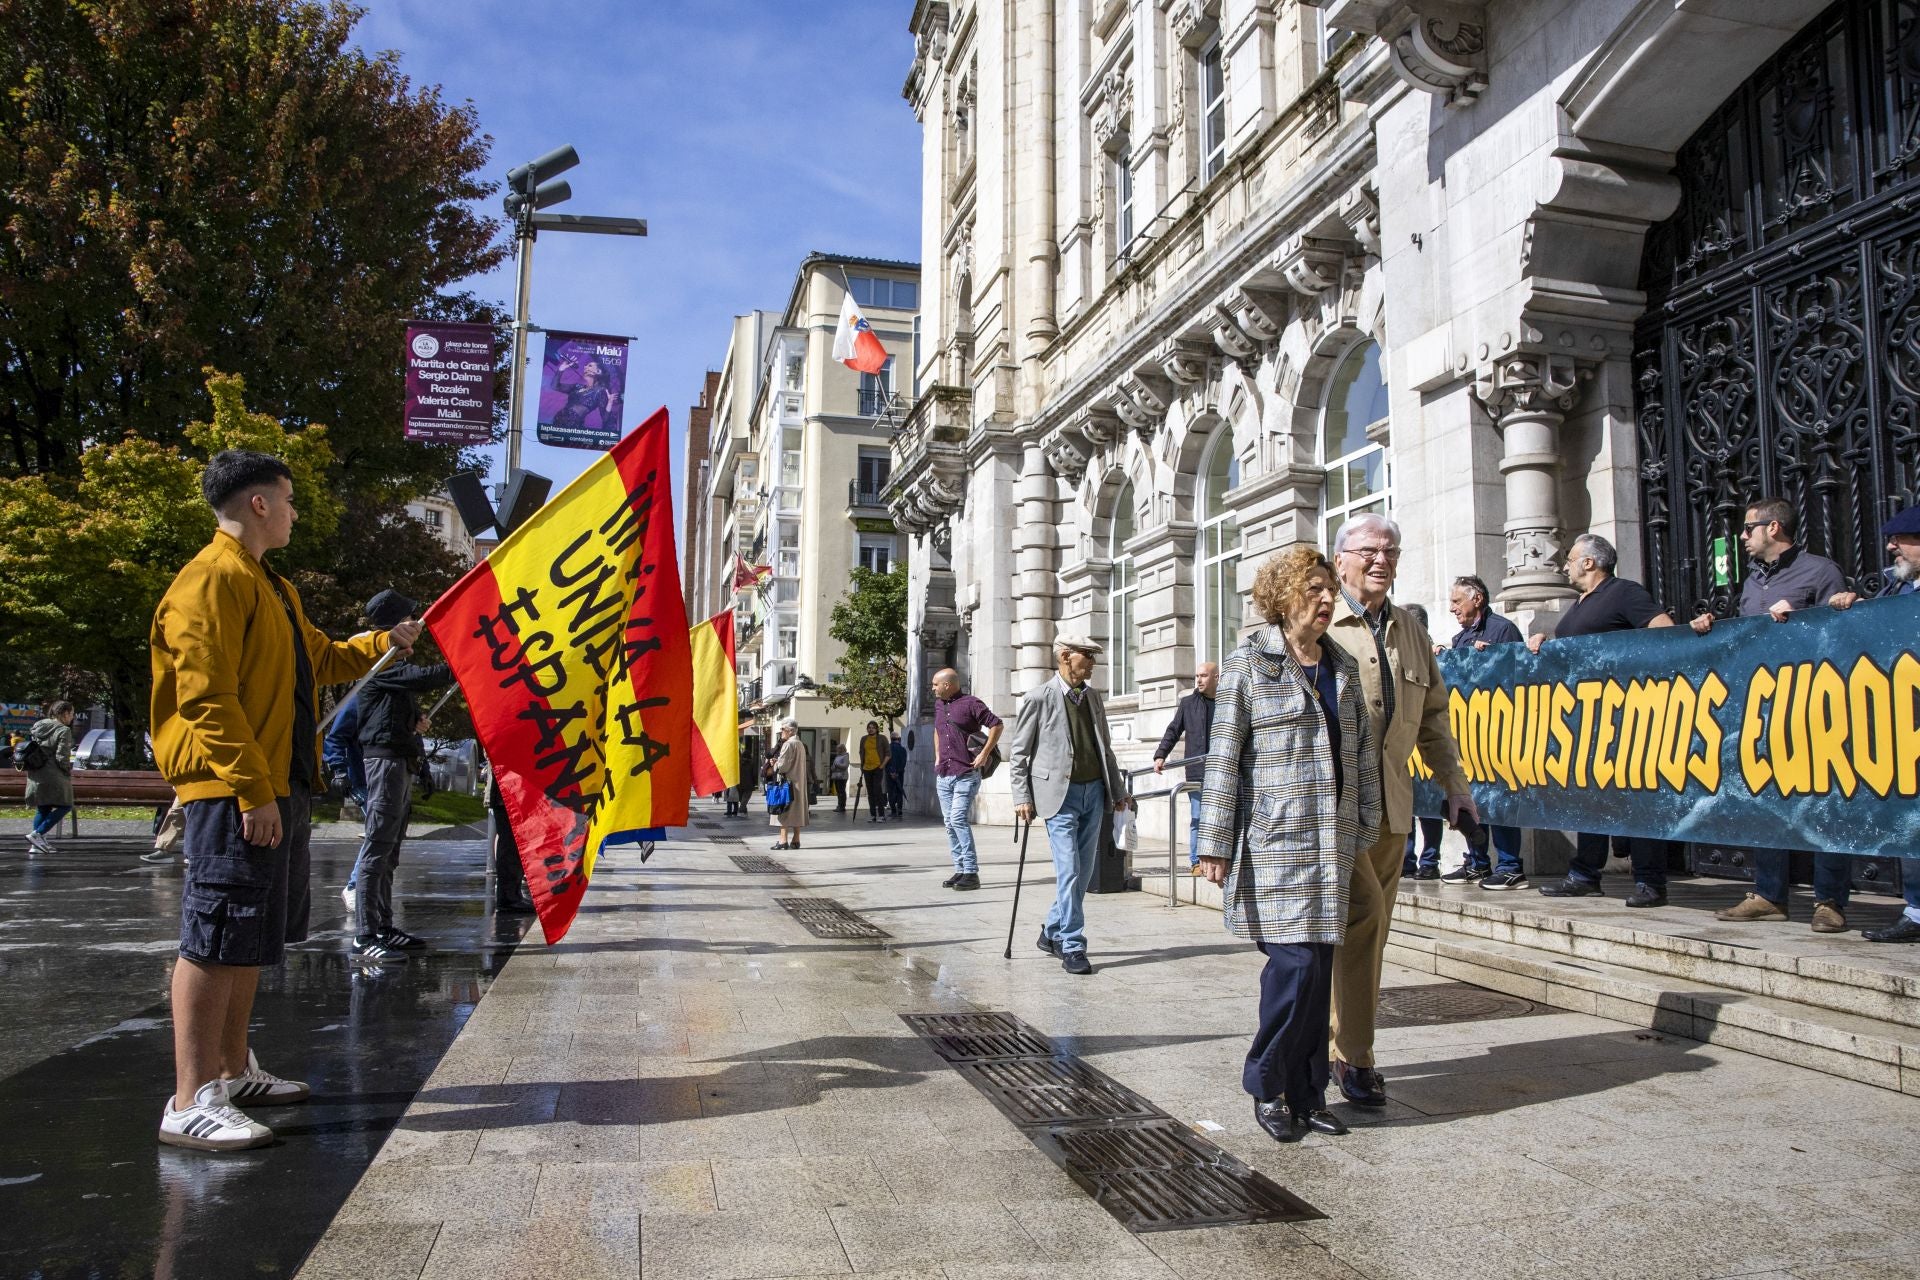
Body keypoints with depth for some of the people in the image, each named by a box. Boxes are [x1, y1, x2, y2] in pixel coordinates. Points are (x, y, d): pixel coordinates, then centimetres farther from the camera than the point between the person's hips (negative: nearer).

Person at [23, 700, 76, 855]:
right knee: (65, 806, 1)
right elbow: (62, 757, -16)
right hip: (54, 776, -8)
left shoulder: (38, 725, 12)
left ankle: (37, 844, 12)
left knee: (42, 808, 16)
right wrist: (69, 770, 1)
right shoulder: (63, 731, -12)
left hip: (35, 775, 8)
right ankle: (37, 834, -9)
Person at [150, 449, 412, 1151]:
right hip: (234, 793, -10)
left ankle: (233, 1070, 27)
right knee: (216, 939, -7)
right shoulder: (213, 580, -12)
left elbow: (319, 657, 36)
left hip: (280, 786, 10)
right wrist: (252, 791, -23)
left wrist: (384, 643, 27)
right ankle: (191, 1102, -2)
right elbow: (206, 698, -19)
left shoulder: (270, 586, 21)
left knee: (250, 939, 16)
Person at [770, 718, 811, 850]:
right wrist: (778, 762, 10)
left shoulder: (788, 744, -14)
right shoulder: (801, 744, 13)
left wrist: (775, 765, 4)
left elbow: (782, 765, -17)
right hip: (799, 782, 9)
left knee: (784, 810, -6)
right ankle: (796, 840, 12)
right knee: (797, 811, 9)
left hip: (787, 781, -9)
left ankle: (783, 840, -8)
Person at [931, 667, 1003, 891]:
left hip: (966, 774, -8)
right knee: (949, 823, 6)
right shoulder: (939, 705, 14)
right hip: (943, 775, 8)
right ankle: (960, 870, 12)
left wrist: (984, 754, -13)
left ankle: (971, 873, -11)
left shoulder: (970, 703, -8)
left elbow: (997, 725, -9)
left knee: (959, 820, -15)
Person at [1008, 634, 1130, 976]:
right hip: (1060, 795, -6)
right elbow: (1017, 753, -3)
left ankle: (1053, 932, 26)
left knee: (1083, 872, 9)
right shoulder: (1039, 699, -6)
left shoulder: (1092, 696, 12)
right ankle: (1072, 948, -1)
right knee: (1069, 871, -9)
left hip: (1094, 793, 6)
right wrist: (1022, 798, -9)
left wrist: (1118, 790, 16)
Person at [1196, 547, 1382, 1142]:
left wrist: (1367, 826, 14)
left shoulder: (1343, 666, 14)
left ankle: (1306, 1094, 21)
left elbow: (1365, 751, 18)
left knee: (1318, 970, 8)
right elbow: (1223, 757, -6)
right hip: (1274, 842, -6)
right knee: (1295, 963, -10)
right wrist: (1215, 843, -9)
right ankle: (1266, 1086, 10)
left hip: (1331, 842, 6)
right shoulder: (1248, 664, -3)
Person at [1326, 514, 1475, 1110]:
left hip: (1391, 803, 7)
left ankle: (1347, 1049, 24)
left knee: (1368, 929, 11)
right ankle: (1353, 1055, -2)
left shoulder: (1411, 632, 16)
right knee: (1363, 912, -15)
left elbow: (1432, 714, 23)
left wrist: (1452, 782, 17)